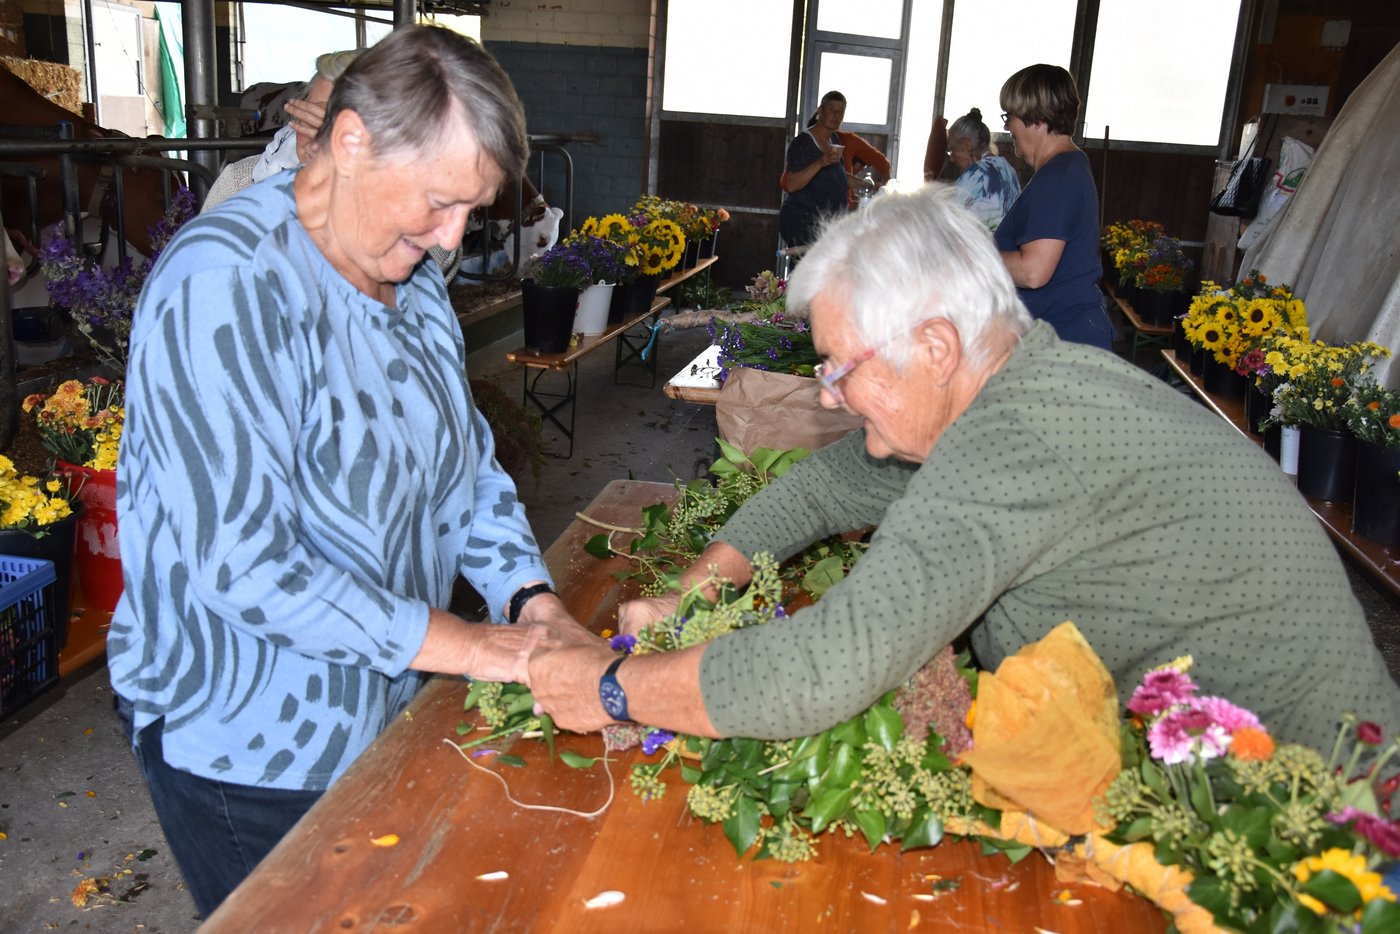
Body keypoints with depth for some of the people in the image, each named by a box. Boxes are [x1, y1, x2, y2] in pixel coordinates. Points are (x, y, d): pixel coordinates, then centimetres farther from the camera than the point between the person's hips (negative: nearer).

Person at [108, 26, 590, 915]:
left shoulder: (412, 277, 3)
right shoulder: (224, 285, -26)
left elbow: (468, 462, 8)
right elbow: (243, 563, -31)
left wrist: (533, 601, -8)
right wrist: (473, 647, -27)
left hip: (384, 714, 8)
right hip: (248, 748, -7)